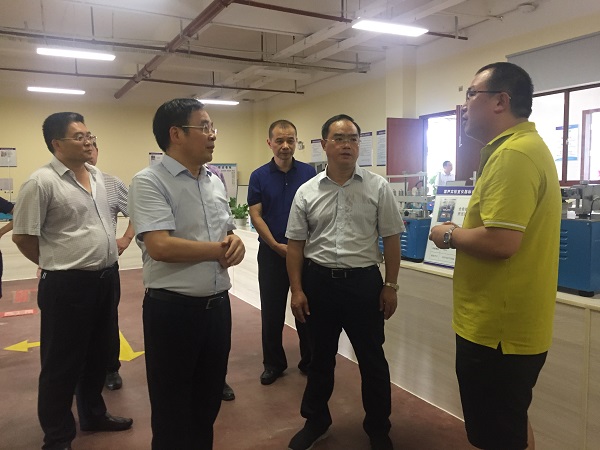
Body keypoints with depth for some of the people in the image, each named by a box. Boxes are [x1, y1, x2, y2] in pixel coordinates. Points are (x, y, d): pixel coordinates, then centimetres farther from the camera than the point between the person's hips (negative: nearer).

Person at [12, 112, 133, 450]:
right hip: (67, 285, -7)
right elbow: (23, 237, -9)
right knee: (62, 363, 7)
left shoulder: (99, 177, 9)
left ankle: (93, 414, 39)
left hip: (106, 278, 7)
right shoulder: (41, 182, -13)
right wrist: (58, 264, 0)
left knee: (97, 355, 20)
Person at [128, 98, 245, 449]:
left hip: (218, 304, 7)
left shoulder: (216, 181, 9)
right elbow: (159, 246, -25)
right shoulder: (149, 181, -14)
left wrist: (236, 242, -8)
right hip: (173, 309, -6)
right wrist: (220, 250, -14)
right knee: (173, 410, 13)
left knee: (209, 400, 23)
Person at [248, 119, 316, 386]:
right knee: (272, 311, 8)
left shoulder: (309, 173, 1)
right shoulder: (259, 176, -1)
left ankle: (309, 361, 26)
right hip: (272, 252, 0)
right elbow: (256, 215, -4)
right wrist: (277, 246, -12)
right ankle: (273, 363, 24)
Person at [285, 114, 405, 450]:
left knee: (372, 359, 11)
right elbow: (296, 245, 4)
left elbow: (391, 239, 0)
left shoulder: (378, 187, -3)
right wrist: (297, 290, 0)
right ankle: (316, 422, 38)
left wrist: (390, 286, -2)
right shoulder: (307, 192, 1)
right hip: (318, 282, 2)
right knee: (320, 357, 17)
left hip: (364, 282, -1)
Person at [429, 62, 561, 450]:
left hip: (497, 327, -10)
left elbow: (500, 242, -29)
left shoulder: (512, 154, -21)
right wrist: (464, 232, 11)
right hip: (509, 322, 10)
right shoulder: (524, 146, 13)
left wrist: (450, 235, -12)